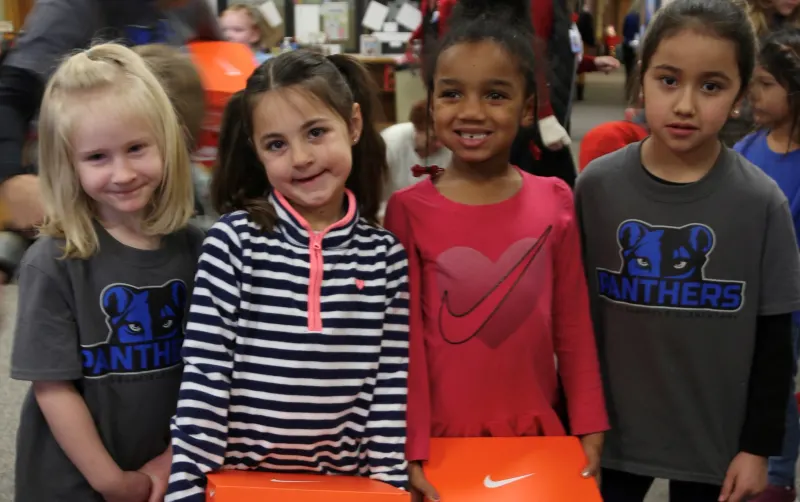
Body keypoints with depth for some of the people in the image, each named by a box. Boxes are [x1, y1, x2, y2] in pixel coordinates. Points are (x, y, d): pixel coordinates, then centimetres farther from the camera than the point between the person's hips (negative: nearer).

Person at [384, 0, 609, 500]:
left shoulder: (555, 201, -3)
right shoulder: (409, 210, -9)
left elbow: (574, 327, 2)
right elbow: (405, 339, -7)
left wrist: (589, 425, 3)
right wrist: (412, 448, -9)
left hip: (537, 434, 2)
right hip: (444, 438, -2)